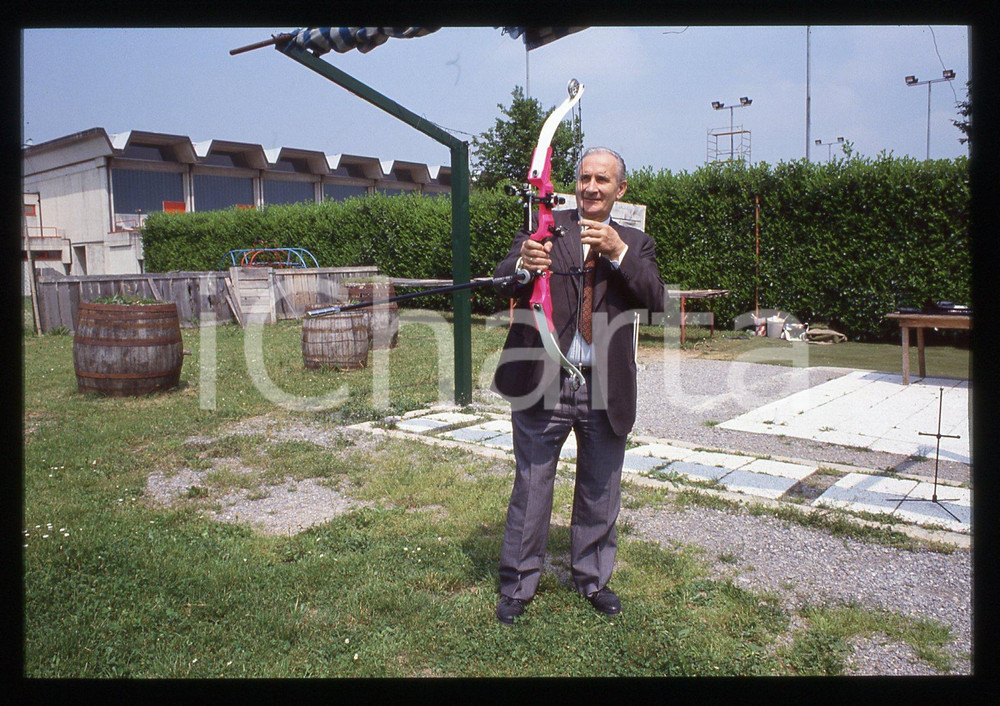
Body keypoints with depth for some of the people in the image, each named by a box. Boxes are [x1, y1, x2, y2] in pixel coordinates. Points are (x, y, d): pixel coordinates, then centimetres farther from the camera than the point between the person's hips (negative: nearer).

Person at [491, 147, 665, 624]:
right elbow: (504, 286, -10)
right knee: (531, 488, 7)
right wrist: (523, 263, -34)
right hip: (543, 383, -2)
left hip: (606, 389, 2)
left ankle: (592, 578, 36)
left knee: (600, 492, 16)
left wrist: (618, 253, -19)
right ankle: (517, 585, 25)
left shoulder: (634, 243, 9)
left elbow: (656, 300, -6)